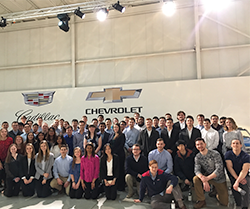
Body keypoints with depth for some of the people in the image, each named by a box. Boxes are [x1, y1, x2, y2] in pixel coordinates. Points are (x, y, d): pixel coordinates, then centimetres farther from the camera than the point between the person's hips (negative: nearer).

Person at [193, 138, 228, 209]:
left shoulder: (215, 154, -18)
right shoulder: (197, 157, -6)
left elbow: (219, 169, -24)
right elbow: (197, 170, -15)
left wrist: (207, 178, -33)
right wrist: (204, 180, -35)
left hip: (219, 179, -2)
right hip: (207, 177, 2)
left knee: (225, 203, -1)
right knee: (195, 179, -27)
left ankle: (218, 195, 33)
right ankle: (201, 201, -9)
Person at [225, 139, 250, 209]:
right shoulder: (228, 154, -2)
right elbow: (230, 168, -9)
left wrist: (237, 182, -32)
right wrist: (237, 178, -22)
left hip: (244, 176, -1)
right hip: (233, 177, 1)